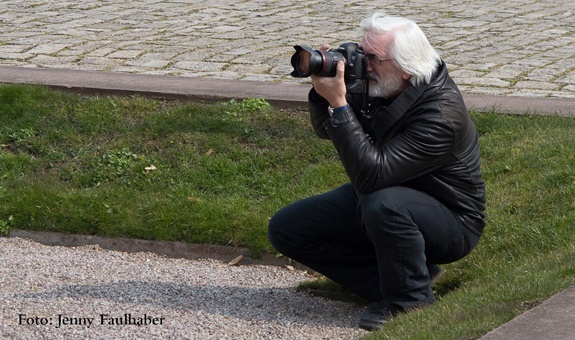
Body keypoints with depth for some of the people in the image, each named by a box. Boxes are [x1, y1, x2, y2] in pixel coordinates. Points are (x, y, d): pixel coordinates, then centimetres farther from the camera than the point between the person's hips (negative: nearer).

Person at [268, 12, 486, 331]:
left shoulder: (440, 114, -32)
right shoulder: (377, 84, -10)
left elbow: (372, 174, -39)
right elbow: (326, 130, 5)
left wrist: (339, 104, -38)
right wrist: (322, 94, -17)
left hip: (449, 221, -7)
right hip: (370, 200, 8)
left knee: (383, 204, -41)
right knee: (285, 229, -3)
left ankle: (411, 298, -14)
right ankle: (387, 279, -4)